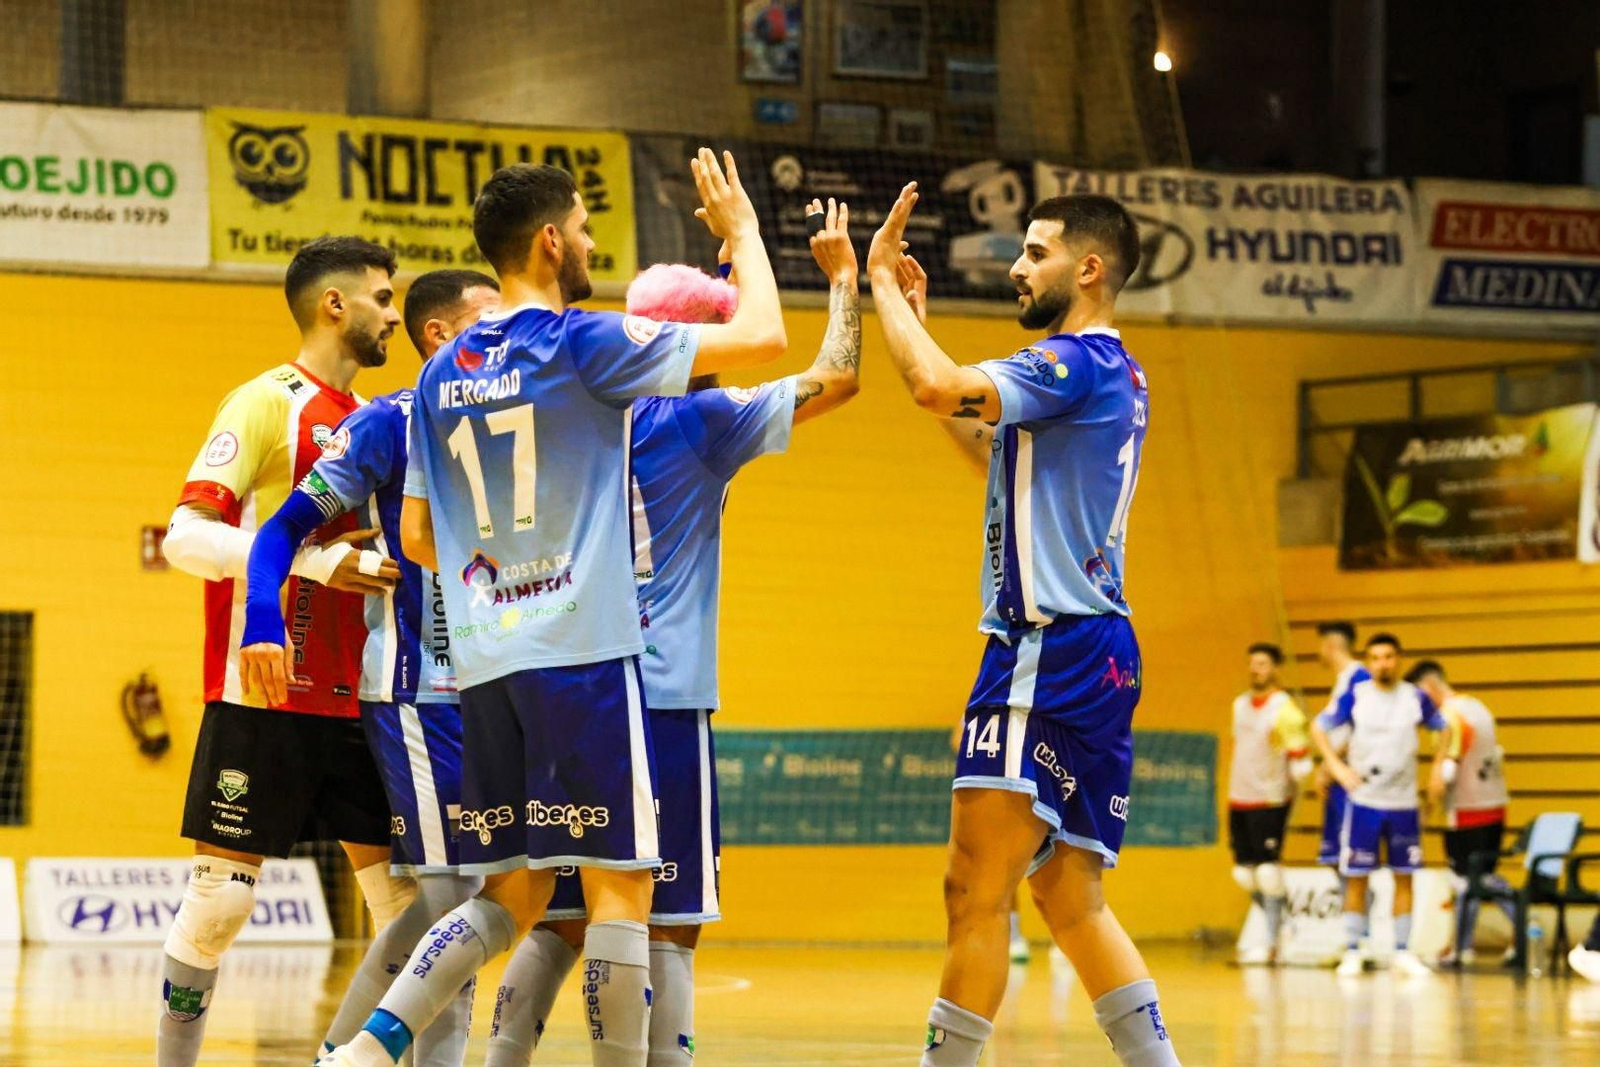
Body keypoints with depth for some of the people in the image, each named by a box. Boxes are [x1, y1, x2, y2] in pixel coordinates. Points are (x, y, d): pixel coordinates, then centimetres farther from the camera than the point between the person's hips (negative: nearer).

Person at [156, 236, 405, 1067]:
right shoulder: (266, 404, -6)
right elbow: (186, 537, -16)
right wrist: (312, 560, -25)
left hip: (354, 701, 7)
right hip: (263, 699, -7)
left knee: (403, 887, 3)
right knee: (221, 895, -3)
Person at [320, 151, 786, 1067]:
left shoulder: (444, 373, 13)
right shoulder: (581, 344, -7)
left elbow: (418, 538, 18)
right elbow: (763, 337, -7)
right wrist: (742, 229, 9)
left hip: (488, 657, 7)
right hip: (584, 648, -7)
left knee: (511, 896, 12)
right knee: (620, 885, -2)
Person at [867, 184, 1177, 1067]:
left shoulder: (1078, 361, -11)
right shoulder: (1109, 372, 20)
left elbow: (937, 387, -25)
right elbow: (957, 400, 31)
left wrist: (882, 277, -11)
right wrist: (910, 302, 25)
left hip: (1052, 652, -10)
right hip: (1091, 658, 10)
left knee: (976, 892, -10)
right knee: (1071, 902, 12)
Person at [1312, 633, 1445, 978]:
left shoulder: (1416, 698, 1)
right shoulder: (1355, 696, -3)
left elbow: (1443, 728, 15)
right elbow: (1319, 727, 3)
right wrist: (1336, 766, -7)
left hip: (1403, 801, 2)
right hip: (1364, 799, -1)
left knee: (1404, 878, 4)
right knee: (1356, 878, -1)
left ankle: (1402, 952, 11)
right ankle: (1352, 952, 7)